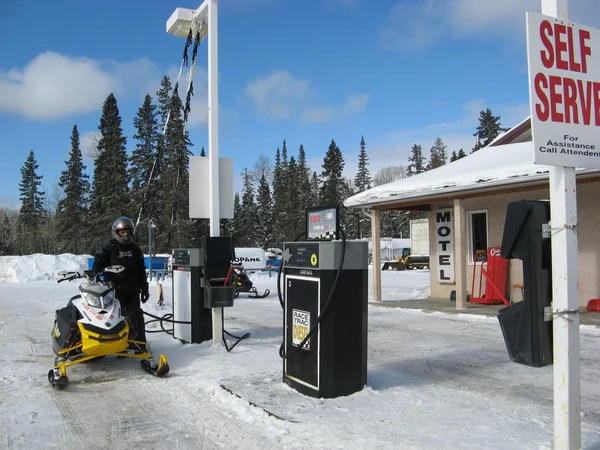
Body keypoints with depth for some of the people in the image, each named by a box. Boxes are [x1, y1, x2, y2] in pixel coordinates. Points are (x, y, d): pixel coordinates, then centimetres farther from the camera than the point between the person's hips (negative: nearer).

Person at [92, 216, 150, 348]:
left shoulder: (135, 249, 14)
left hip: (132, 292, 4)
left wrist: (144, 289, 15)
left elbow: (141, 271, 18)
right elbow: (97, 268, -1)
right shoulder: (106, 248, 0)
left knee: (136, 318, 2)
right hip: (114, 291, -3)